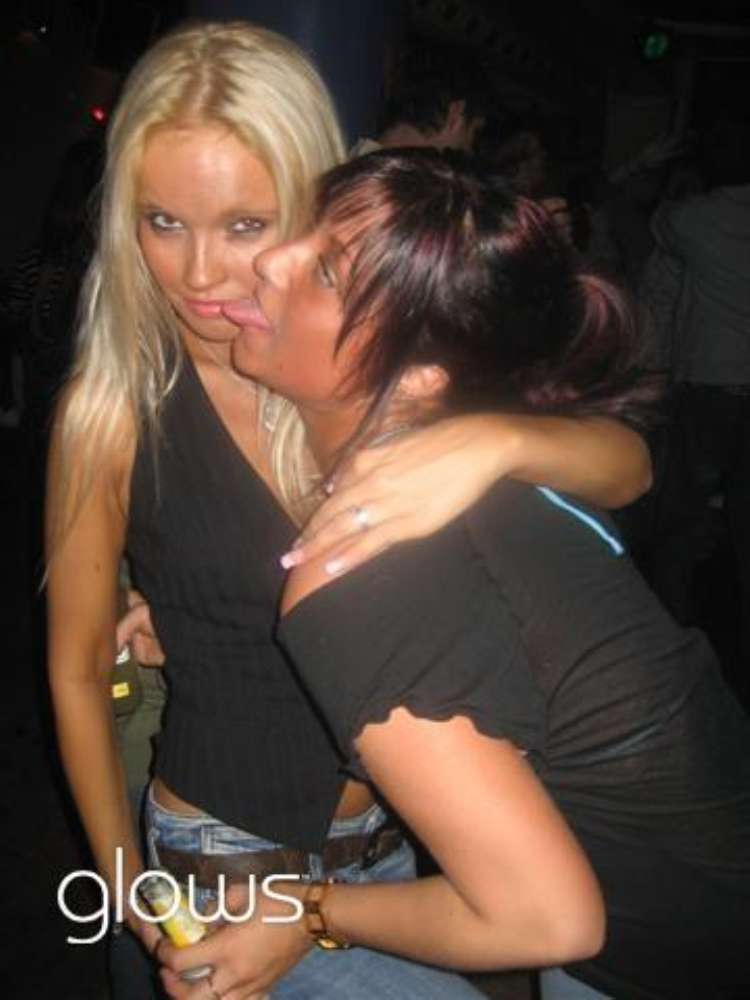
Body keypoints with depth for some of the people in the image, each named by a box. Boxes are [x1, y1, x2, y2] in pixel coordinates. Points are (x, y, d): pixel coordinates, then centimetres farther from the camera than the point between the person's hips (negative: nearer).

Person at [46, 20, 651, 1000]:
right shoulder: (115, 408, -17)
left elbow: (626, 465, -13)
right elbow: (78, 671, -7)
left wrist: (492, 438, -34)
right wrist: (133, 900, 0)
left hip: (400, 834, 4)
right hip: (231, 857, -3)